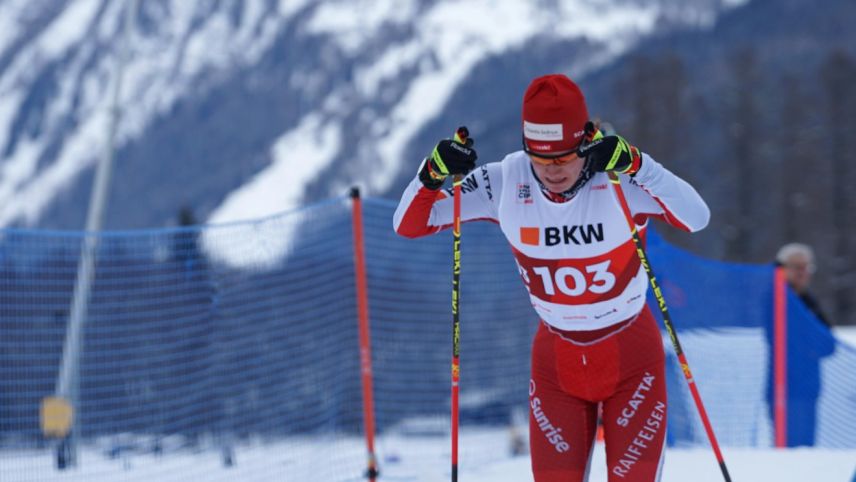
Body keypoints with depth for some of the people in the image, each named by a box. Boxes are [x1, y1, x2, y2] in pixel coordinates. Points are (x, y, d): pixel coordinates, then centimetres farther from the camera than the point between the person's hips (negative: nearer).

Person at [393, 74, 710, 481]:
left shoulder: (620, 176, -21)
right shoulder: (507, 181, -14)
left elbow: (697, 217, -36)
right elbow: (408, 225, -9)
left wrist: (635, 165, -46)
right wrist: (433, 173, -29)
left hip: (631, 360, -2)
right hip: (556, 363, 2)